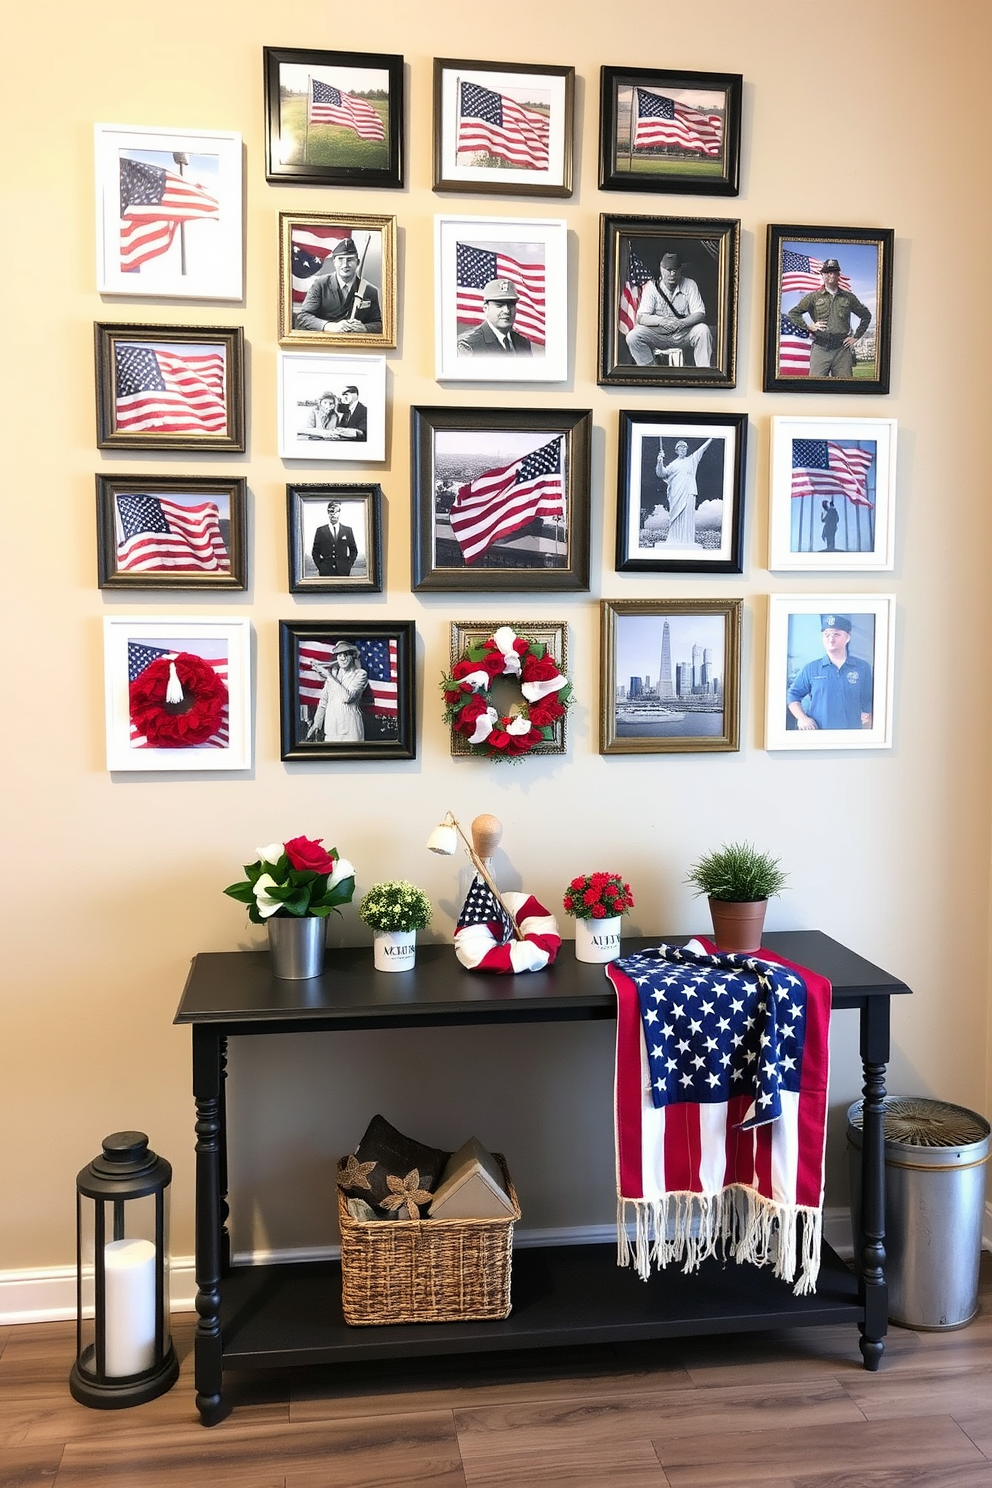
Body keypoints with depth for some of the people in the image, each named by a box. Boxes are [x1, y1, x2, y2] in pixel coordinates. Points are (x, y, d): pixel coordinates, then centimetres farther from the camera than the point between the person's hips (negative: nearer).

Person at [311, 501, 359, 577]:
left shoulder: (348, 530, 10)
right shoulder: (320, 531, 7)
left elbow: (354, 550, 13)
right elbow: (315, 552, 8)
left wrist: (349, 565, 1)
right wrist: (320, 566, -3)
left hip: (343, 571, 1)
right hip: (326, 572, -1)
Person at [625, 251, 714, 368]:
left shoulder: (690, 285, 0)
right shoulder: (651, 286, -2)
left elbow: (700, 314, -8)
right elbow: (641, 317, -11)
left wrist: (682, 323, -29)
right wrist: (661, 321, -31)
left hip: (684, 334, 0)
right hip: (658, 334, 0)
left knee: (703, 330, -30)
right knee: (633, 336, -25)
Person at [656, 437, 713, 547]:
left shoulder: (692, 460, 16)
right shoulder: (673, 464, 14)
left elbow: (702, 448, 15)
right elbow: (661, 473, 6)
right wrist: (660, 462, -11)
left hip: (688, 494, 0)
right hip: (676, 495, 0)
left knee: (687, 517, -6)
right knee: (675, 518, -2)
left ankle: (687, 541, -9)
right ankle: (674, 541, -1)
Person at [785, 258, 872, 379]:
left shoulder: (848, 297, 15)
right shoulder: (814, 297, 10)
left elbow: (866, 315, 24)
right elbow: (793, 313, 11)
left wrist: (856, 337, 15)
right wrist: (808, 327, 1)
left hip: (842, 349, 2)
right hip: (820, 349, -2)